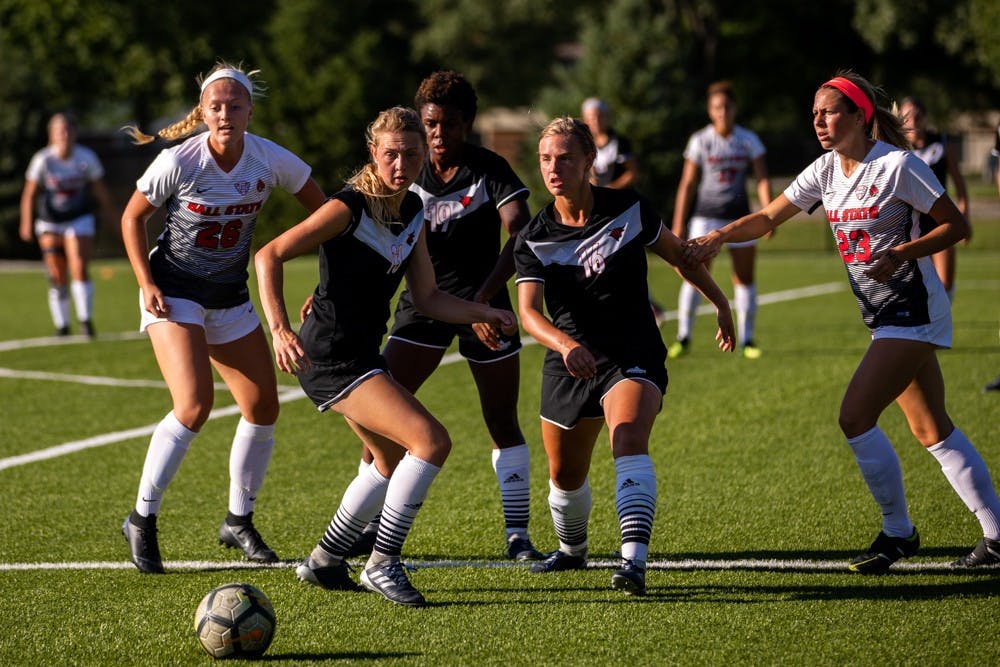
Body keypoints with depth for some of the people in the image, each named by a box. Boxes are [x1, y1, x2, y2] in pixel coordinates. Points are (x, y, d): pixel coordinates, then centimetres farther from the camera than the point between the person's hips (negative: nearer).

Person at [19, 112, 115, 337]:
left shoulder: (86, 157, -8)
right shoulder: (43, 159, -12)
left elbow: (100, 191, 5)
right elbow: (29, 194, -3)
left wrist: (111, 216, 11)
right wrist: (26, 223, -6)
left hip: (80, 220, 0)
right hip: (50, 224, 0)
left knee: (80, 269, -16)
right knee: (58, 278, 3)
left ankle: (86, 319, -5)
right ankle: (61, 325, 16)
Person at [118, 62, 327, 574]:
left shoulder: (270, 161, -12)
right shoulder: (177, 162, -20)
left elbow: (322, 210, 1)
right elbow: (132, 219, -4)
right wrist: (146, 284, -13)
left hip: (230, 298, 5)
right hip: (173, 295, -5)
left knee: (263, 407, 2)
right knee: (195, 405, -21)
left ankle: (239, 521, 22)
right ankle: (142, 520, -7)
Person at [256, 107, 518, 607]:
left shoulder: (413, 211, 6)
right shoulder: (350, 208, -18)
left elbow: (427, 298, 11)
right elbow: (269, 256, -19)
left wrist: (482, 313, -2)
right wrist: (280, 330, -29)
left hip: (362, 355, 10)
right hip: (331, 358, -9)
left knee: (392, 460, 25)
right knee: (431, 440, -20)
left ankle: (324, 561, 39)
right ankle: (382, 564, -11)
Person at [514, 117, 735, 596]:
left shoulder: (628, 209, -8)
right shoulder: (533, 240, -9)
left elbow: (676, 253, 10)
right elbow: (528, 312, -22)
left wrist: (721, 304, 18)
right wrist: (565, 344, -43)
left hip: (634, 355, -2)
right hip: (569, 362, 2)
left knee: (629, 440, -29)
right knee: (565, 475, 13)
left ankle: (634, 561, -40)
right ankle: (572, 551, 45)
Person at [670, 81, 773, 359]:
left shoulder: (748, 140, 1)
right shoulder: (700, 141, -3)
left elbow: (762, 179, -1)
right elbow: (687, 184, -1)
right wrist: (678, 224, -4)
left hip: (739, 216, 2)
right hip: (705, 216, -2)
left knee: (745, 278, 3)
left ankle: (746, 339, 12)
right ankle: (683, 337, -2)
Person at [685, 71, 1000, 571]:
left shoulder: (897, 165, -15)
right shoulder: (827, 170, 6)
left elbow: (957, 225, -11)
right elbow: (768, 217, 8)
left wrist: (900, 254, -23)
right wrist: (718, 237, -8)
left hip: (914, 309, -8)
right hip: (885, 317, 8)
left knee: (855, 417, -14)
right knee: (932, 431, 10)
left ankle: (898, 531, 1)